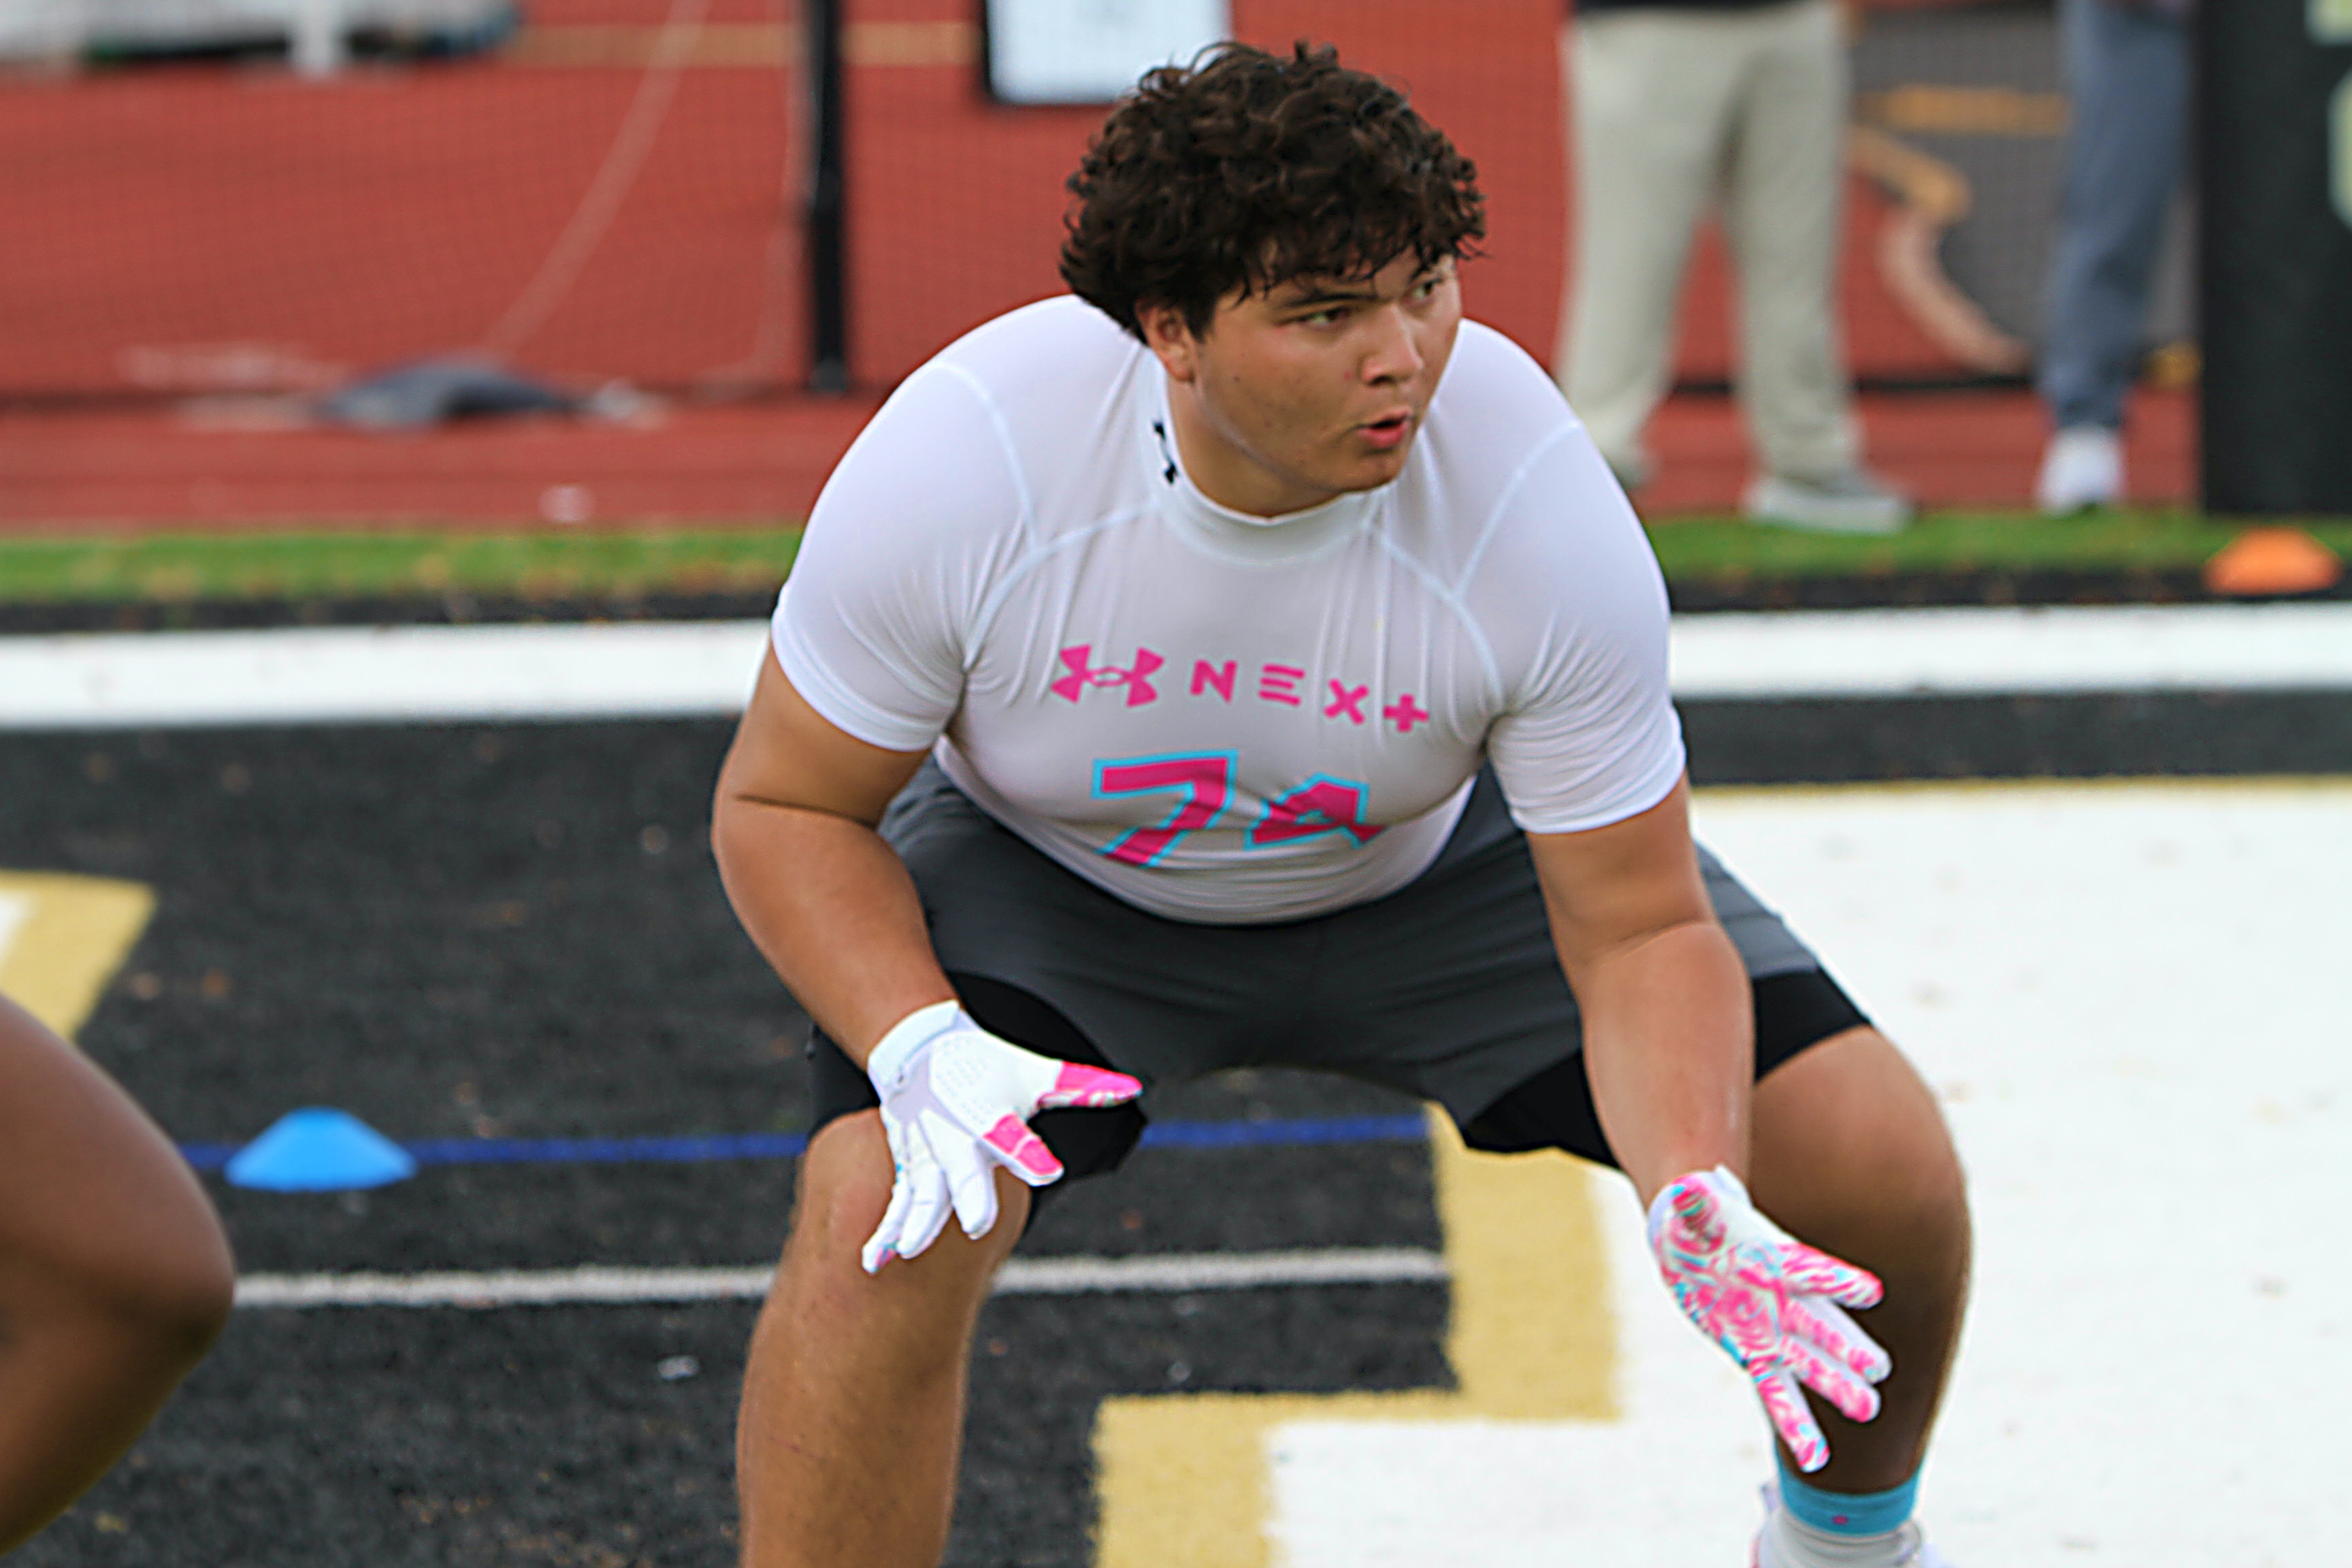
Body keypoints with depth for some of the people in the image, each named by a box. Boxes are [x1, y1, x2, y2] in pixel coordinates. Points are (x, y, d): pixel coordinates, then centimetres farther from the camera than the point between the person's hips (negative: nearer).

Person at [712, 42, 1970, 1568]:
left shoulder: (1540, 508, -32)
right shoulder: (959, 461, -33)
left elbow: (1644, 934, -23)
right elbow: (784, 808, -18)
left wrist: (1697, 1200, -42)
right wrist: (919, 1050, -36)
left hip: (1444, 864, 2)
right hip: (1052, 876, -1)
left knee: (1880, 1168, -10)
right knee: (883, 1212, -32)